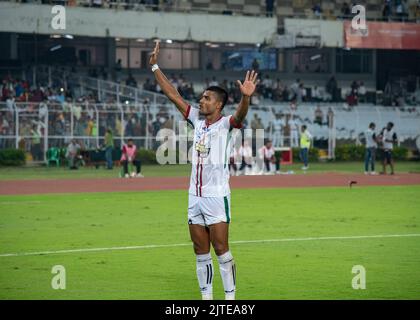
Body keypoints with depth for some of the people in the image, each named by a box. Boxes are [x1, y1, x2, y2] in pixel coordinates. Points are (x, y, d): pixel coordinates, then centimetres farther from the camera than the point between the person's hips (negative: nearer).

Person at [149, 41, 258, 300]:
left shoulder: (225, 124, -6)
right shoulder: (197, 119, 11)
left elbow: (240, 115, -28)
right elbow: (173, 95, 14)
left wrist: (246, 97, -49)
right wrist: (155, 67, 13)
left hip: (217, 196, -6)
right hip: (195, 197, 6)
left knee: (221, 250, -6)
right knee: (201, 253, 8)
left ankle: (230, 298, -1)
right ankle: (206, 298, 14)